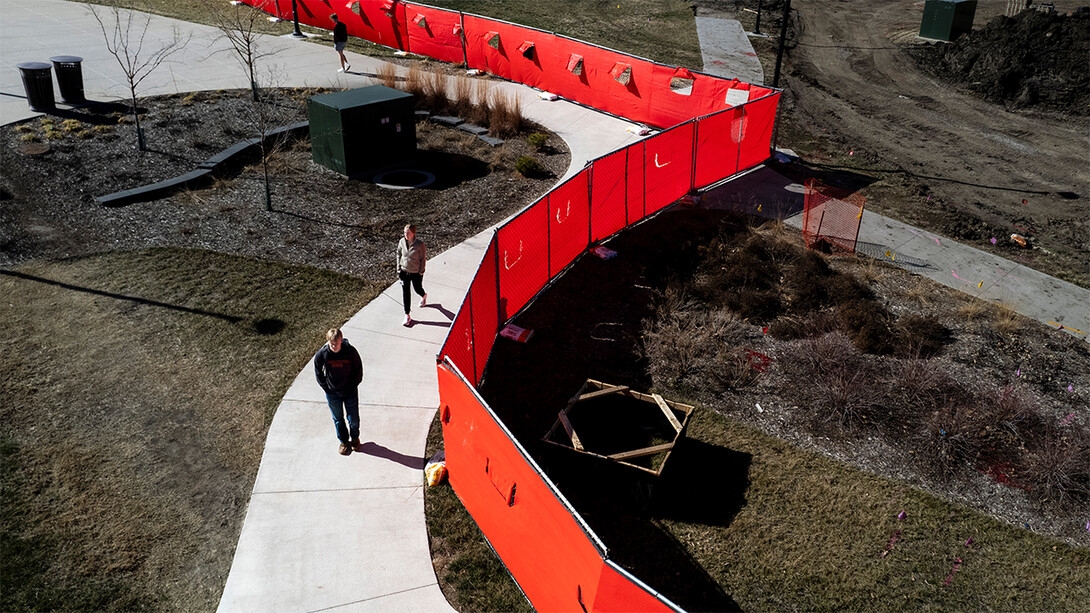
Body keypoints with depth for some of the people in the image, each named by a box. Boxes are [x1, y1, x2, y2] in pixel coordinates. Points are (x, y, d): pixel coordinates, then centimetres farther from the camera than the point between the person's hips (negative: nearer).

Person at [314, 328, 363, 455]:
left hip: (350, 392, -1)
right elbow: (318, 373, -1)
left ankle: (355, 438, 39)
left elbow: (358, 369, -5)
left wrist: (353, 386, -5)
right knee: (338, 419, 17)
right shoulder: (322, 354, -17)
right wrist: (327, 388, -3)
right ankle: (343, 441, 40)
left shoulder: (351, 351, -20)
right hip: (332, 393, 1)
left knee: (353, 418, 9)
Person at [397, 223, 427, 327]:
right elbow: (399, 254, 6)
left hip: (416, 272, -3)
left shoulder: (420, 244, -20)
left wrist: (421, 272, -9)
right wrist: (399, 268, 4)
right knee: (405, 293, 3)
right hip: (404, 271, 3)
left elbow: (422, 259, -11)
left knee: (417, 289, 20)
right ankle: (407, 316, 12)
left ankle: (424, 296, 59)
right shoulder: (402, 242, -9)